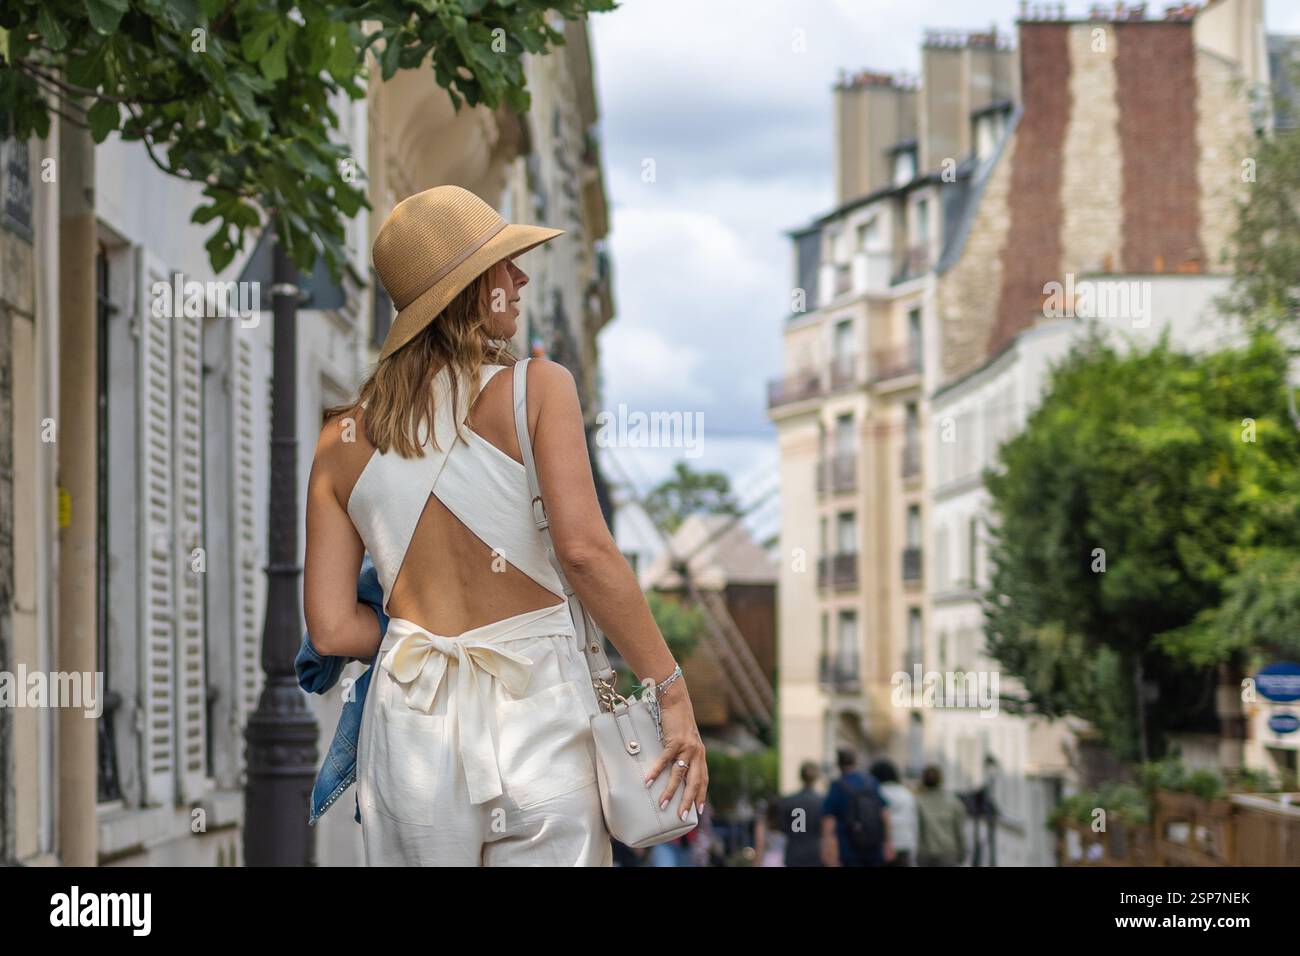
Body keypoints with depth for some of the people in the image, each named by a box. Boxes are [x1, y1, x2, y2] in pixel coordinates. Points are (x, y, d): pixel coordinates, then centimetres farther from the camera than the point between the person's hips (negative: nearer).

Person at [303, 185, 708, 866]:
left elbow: (332, 629, 3)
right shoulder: (537, 388, -4)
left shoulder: (342, 443, 6)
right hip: (540, 718, -3)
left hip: (413, 731, 3)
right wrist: (673, 693, -12)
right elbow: (584, 550, -17)